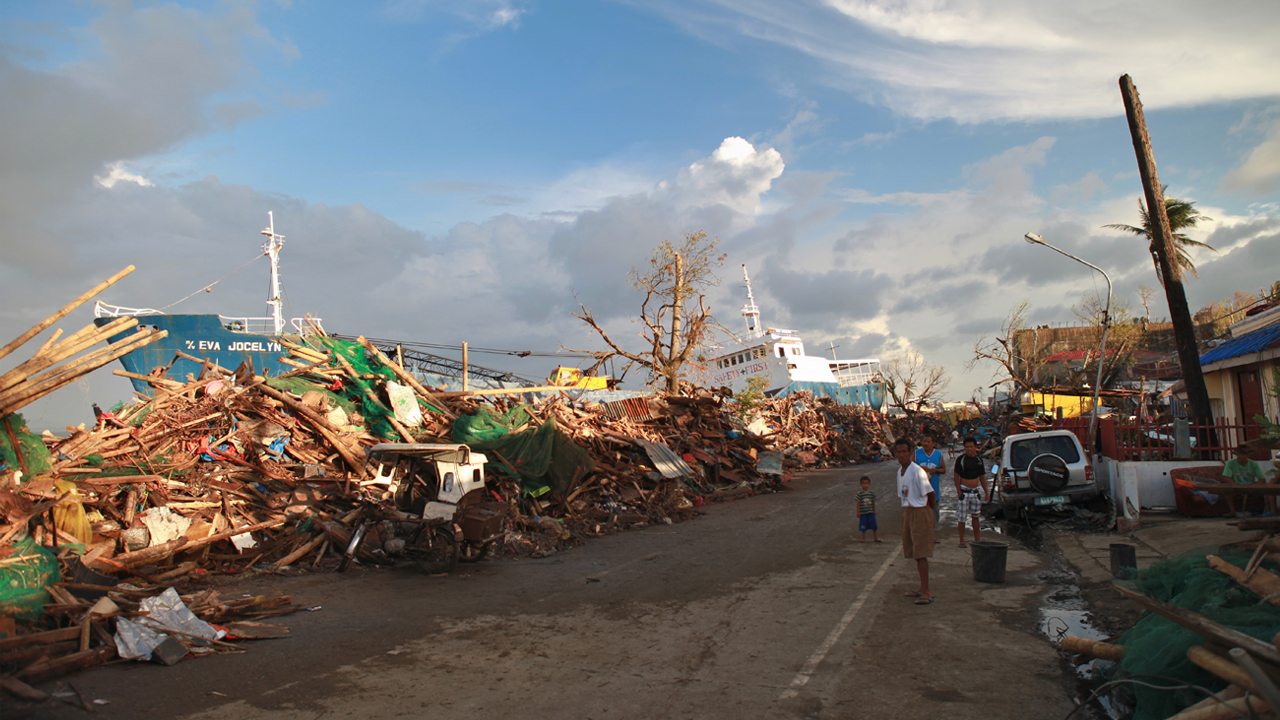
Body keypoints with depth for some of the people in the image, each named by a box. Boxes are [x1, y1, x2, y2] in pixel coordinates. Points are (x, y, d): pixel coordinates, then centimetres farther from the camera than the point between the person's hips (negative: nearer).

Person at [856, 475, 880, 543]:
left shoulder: (872, 493, 1)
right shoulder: (860, 494, -7)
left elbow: (873, 503, 9)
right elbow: (858, 503, -4)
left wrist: (874, 511, 10)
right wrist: (858, 512, -6)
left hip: (871, 512, 2)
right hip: (863, 513, -2)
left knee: (874, 526, 6)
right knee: (863, 527, 5)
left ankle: (875, 537, 23)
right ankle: (864, 538, 19)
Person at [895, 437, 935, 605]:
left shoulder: (917, 471, -16)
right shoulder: (900, 471, 11)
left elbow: (930, 494, -11)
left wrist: (930, 505, 4)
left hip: (920, 512, -9)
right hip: (907, 512, 9)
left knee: (920, 553, -9)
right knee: (914, 553, 13)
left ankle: (926, 593, -6)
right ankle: (923, 589, 22)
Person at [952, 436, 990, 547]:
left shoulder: (979, 459, 8)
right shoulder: (961, 459, -7)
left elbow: (982, 477, 15)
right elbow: (956, 476, -7)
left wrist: (986, 492, 12)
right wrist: (959, 492, -14)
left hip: (975, 491, 5)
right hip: (964, 491, -5)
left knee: (976, 515, 14)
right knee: (962, 516, -3)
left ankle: (977, 538, 25)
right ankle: (962, 540, 5)